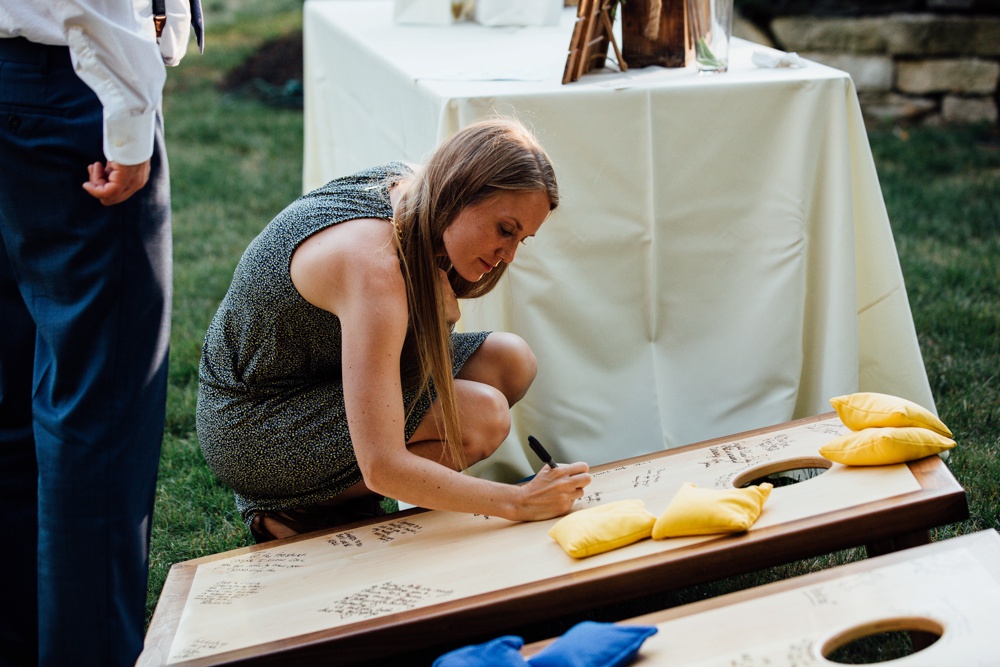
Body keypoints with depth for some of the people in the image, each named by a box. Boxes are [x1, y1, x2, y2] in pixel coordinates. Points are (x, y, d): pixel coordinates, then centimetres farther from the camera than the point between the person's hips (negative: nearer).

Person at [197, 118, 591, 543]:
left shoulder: (405, 185, -8)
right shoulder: (375, 264, -34)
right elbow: (381, 468, -37)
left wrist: (438, 288, -11)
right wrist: (519, 503, -31)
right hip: (253, 435, -9)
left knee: (511, 361, -1)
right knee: (481, 415, -24)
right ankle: (296, 507, -6)